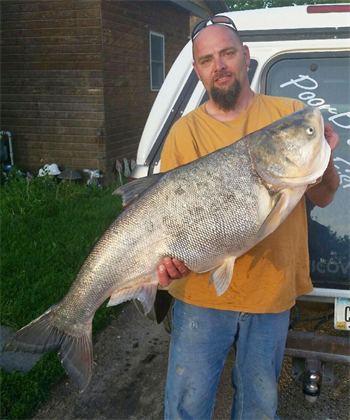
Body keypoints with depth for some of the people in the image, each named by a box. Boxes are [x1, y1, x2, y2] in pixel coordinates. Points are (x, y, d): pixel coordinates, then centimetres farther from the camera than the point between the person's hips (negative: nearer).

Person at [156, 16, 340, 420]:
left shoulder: (291, 115, 1)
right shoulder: (185, 132, -2)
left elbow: (322, 198, 2)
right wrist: (172, 255, -24)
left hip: (272, 291, 2)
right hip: (202, 290, -1)